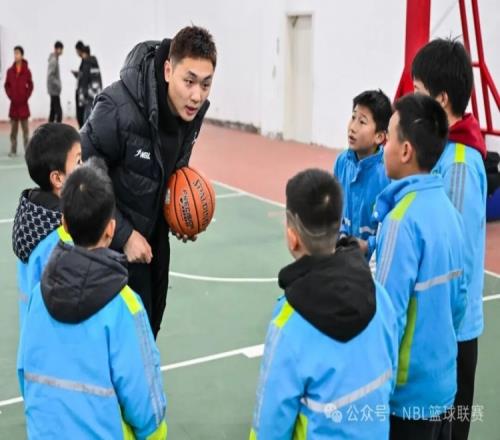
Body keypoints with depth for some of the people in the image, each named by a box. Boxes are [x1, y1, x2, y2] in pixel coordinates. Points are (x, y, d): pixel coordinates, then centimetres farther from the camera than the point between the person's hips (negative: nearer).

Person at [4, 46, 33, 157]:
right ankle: (13, 150, 10)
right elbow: (6, 85, 9)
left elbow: (30, 85, 0)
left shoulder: (27, 71, -3)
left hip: (23, 103, -2)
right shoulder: (10, 71, 3)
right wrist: (10, 95, -2)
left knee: (25, 127, 3)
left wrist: (26, 96, -7)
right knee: (13, 128, 5)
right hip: (13, 103, 2)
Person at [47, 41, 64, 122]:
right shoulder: (53, 60, -18)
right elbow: (50, 76, -23)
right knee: (59, 112, -11)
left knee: (53, 111, 13)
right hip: (54, 90, -10)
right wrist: (58, 85, -21)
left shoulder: (55, 59, 12)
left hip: (54, 90, 10)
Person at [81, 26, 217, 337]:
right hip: (116, 238, -6)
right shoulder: (118, 108, -33)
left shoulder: (193, 107, -11)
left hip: (155, 233, 7)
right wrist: (124, 235, -23)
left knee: (151, 325, 19)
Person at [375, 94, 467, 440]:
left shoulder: (402, 220, -22)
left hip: (409, 391, -7)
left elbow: (389, 315, -22)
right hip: (444, 382, 7)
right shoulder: (448, 209, 2)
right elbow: (459, 297, 10)